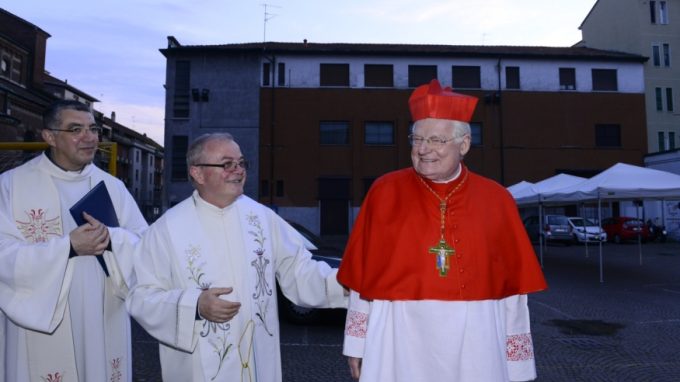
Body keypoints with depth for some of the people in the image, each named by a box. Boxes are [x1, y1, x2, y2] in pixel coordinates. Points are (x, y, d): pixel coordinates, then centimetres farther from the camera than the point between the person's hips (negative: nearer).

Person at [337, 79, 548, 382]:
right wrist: (358, 343, 2)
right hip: (399, 341, -1)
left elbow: (513, 284, 3)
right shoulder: (385, 192, -4)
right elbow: (361, 274, 0)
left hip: (475, 344, 1)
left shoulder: (495, 199, -1)